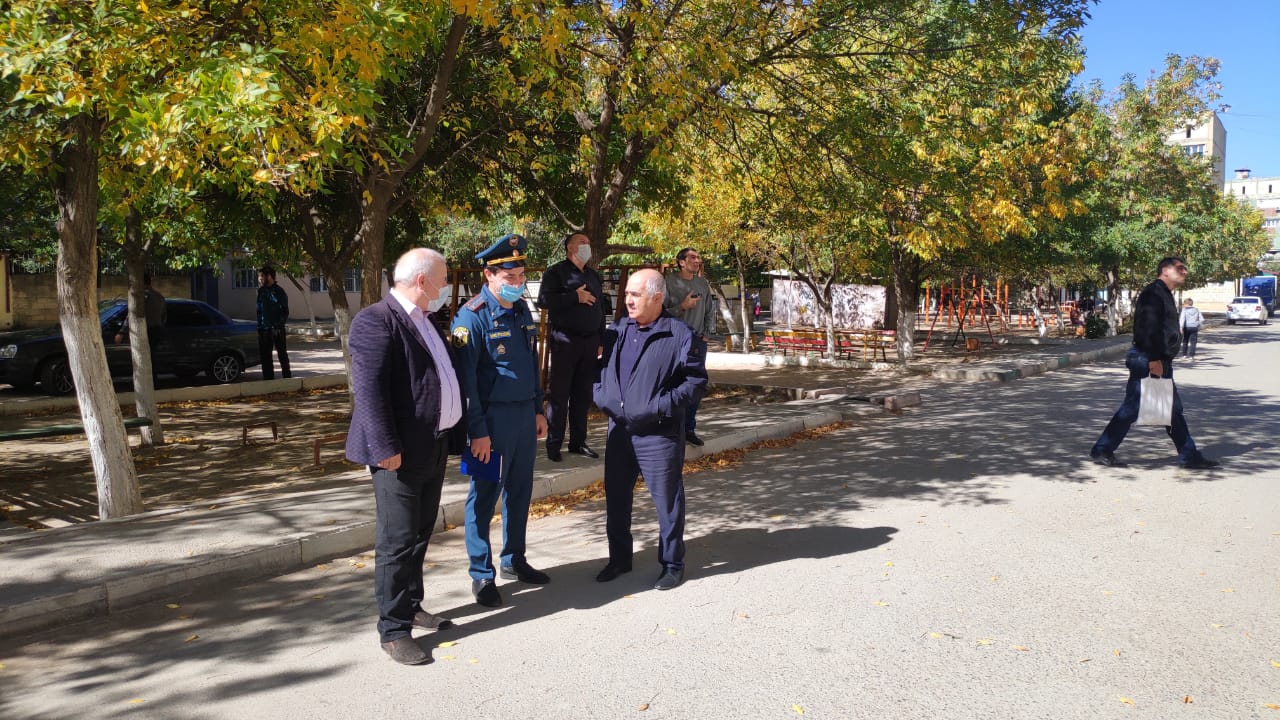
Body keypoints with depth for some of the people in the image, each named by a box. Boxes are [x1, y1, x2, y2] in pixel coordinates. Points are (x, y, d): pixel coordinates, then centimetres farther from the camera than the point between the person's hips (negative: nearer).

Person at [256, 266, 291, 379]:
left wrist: (278, 327, -15)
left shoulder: (278, 291, -7)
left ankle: (287, 377, 9)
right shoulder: (261, 291, 10)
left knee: (282, 353, 2)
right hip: (264, 330, 6)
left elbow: (285, 311, -9)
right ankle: (268, 377, 16)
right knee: (265, 355, 9)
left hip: (277, 330, -6)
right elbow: (259, 310, 16)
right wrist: (259, 326, 7)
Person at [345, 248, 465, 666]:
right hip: (402, 453, -9)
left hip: (433, 447, 9)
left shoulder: (425, 321, 15)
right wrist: (386, 448, -25)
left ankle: (411, 607, 33)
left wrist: (454, 436, 17)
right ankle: (393, 631, 8)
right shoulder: (376, 321, -14)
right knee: (396, 541, -1)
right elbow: (368, 389, -21)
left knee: (419, 536, 19)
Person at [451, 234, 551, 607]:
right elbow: (465, 378, -16)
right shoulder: (472, 317, -15)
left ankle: (514, 559, 31)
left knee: (520, 491, 16)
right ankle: (482, 574, 14)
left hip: (525, 414, 7)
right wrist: (477, 431, -17)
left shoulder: (522, 310, 8)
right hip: (492, 418, -7)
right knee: (485, 496, 3)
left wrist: (538, 409, 15)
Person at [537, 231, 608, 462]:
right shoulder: (556, 272, -2)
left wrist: (601, 340, 17)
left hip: (590, 342, 6)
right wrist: (576, 297, -16)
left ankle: (578, 441, 17)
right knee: (559, 393, -2)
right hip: (565, 341, -6)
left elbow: (601, 308, 22)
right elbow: (544, 300, -16)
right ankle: (553, 444, 5)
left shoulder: (593, 275, 18)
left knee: (583, 394, 9)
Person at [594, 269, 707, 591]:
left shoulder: (680, 336, -10)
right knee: (616, 498, 15)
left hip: (659, 434, -6)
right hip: (619, 430, 6)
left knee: (667, 501, 5)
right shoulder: (617, 331, 9)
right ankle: (619, 559, 32)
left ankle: (672, 564, 21)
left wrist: (661, 406, -18)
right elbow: (601, 367, 19)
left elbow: (695, 381, -9)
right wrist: (601, 394, 1)